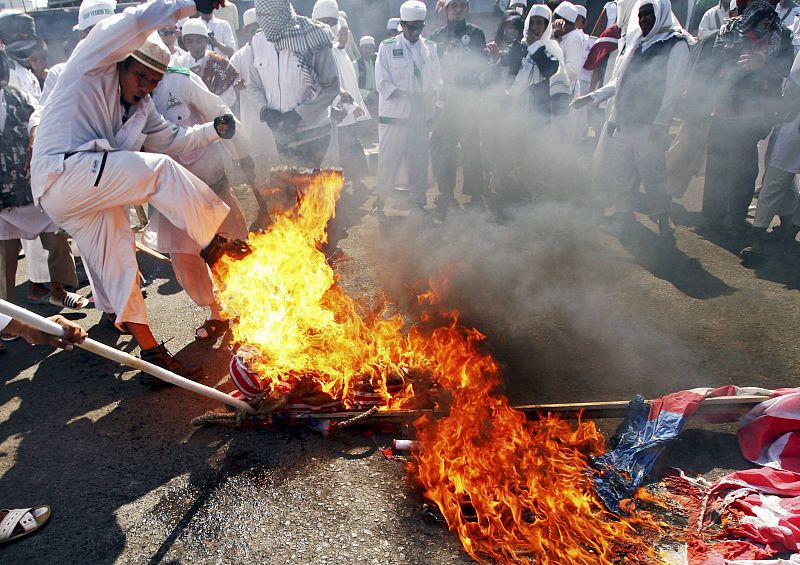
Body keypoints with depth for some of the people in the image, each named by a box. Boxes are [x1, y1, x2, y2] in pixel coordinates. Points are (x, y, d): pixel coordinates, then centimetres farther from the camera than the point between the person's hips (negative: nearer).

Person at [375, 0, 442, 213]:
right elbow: (382, 83, -6)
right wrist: (408, 95, -17)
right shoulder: (387, 47, 1)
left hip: (421, 115, 3)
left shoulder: (430, 48, 11)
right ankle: (381, 201, 13)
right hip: (393, 115, -3)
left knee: (419, 160, 8)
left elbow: (436, 81, 11)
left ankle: (418, 203, 19)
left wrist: (430, 96, -10)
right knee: (388, 161, -2)